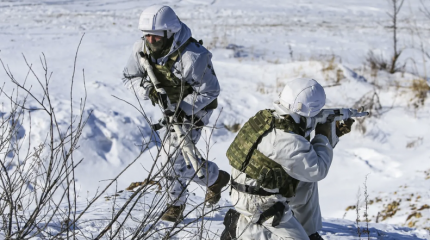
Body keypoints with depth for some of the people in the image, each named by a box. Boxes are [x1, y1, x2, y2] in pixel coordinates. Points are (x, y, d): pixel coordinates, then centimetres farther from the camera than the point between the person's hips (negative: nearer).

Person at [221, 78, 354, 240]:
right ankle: (241, 227, -1)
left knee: (308, 185, 20)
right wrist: (323, 137, -3)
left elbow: (300, 149, 15)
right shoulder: (287, 141, -28)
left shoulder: (269, 118, -1)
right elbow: (317, 170, -16)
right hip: (260, 206, -10)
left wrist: (335, 134, 11)